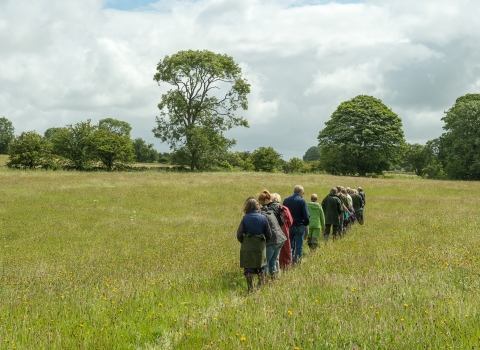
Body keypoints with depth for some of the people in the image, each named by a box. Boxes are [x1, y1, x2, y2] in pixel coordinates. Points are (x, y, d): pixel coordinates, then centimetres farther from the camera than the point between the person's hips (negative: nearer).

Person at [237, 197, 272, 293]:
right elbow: (269, 234, 3)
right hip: (260, 247, 2)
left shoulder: (245, 218, -8)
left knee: (248, 269, 5)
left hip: (247, 247, -2)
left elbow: (239, 234, -7)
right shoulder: (263, 218, -2)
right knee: (261, 268, 19)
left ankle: (250, 289, 3)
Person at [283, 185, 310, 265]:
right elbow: (306, 215, -13)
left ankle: (289, 263, 13)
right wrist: (306, 223, 5)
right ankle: (297, 263, 1)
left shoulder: (286, 200, 4)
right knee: (299, 247, 2)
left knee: (290, 246, 14)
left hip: (288, 226, 5)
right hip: (299, 226, -4)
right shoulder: (302, 201, -11)